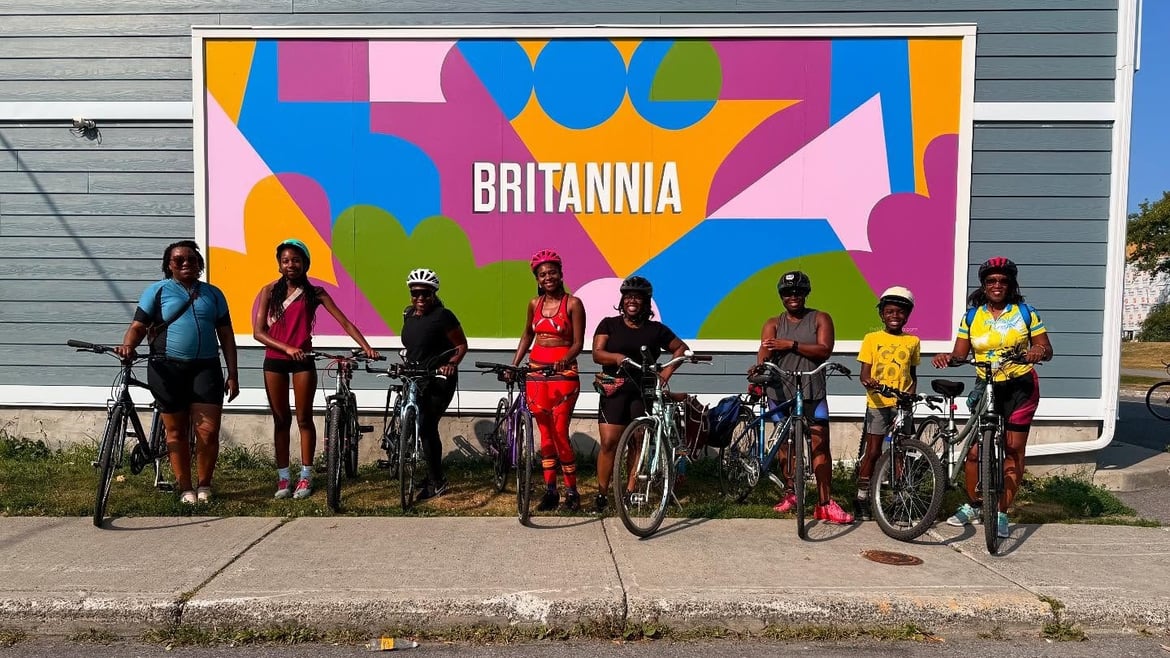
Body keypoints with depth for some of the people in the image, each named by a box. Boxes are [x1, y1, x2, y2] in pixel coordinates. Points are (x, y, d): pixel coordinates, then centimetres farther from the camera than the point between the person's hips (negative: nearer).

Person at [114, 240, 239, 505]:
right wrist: (128, 346, -21)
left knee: (208, 431, -6)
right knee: (176, 432, 5)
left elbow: (226, 335, 12)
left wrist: (233, 375, 6)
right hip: (167, 368, -1)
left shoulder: (213, 293, 13)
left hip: (205, 367, 1)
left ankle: (204, 486, 13)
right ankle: (185, 489, 17)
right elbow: (138, 326, 2)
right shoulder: (157, 290, 7)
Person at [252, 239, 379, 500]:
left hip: (303, 360, -1)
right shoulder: (270, 291, 0)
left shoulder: (314, 293, -1)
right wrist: (287, 348, -19)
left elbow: (345, 323, -6)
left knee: (304, 419, 2)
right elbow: (258, 332, -5)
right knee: (281, 420, 8)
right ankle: (283, 478, 15)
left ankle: (306, 477, 12)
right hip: (275, 360, 1)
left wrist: (366, 347, -18)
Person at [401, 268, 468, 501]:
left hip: (440, 379, -7)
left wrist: (452, 364, -23)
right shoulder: (408, 315, 10)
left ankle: (435, 482, -3)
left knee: (426, 426, -14)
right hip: (416, 379, 8)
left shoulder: (443, 316, -12)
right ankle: (436, 480, 25)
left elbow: (462, 345, -8)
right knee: (426, 428, 12)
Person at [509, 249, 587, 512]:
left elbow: (578, 343, -7)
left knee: (560, 433, -7)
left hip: (564, 373, -4)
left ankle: (572, 492, 8)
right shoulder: (535, 304, 10)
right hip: (536, 372, 5)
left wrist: (565, 360, -25)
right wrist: (513, 365, 14)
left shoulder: (573, 303, -4)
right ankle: (550, 491, 16)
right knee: (545, 433, 8)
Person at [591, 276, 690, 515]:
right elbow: (597, 354, -2)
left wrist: (666, 373, 5)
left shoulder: (656, 330, 10)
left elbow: (681, 348, 17)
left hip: (645, 391, 1)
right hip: (615, 390, -1)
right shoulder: (609, 325, 7)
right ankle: (601, 494, 2)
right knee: (609, 443, -7)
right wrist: (616, 357, -23)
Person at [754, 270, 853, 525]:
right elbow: (764, 353, -7)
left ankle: (825, 504, -3)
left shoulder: (820, 319, 6)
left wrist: (791, 345, -16)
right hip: (782, 392, 2)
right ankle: (790, 492, 26)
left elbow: (824, 350, -9)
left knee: (820, 445, -6)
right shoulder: (773, 324, 8)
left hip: (812, 392, -2)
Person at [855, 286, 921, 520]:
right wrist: (868, 382, -25)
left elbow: (912, 375, 13)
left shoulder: (912, 341, 8)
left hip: (902, 404, 2)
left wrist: (911, 394, -4)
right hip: (877, 403, -2)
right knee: (873, 452, 2)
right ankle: (861, 497, 12)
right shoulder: (872, 339, 1)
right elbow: (865, 372, -2)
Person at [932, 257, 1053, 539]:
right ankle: (972, 506, 17)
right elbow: (960, 353, 2)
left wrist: (1039, 351, -24)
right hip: (986, 388, 1)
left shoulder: (1025, 313, 1)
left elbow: (1046, 349, -1)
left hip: (1020, 387, -1)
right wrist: (948, 357, -21)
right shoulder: (971, 316, 5)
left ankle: (1001, 513, 9)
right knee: (975, 449, -2)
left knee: (1014, 451, 1)